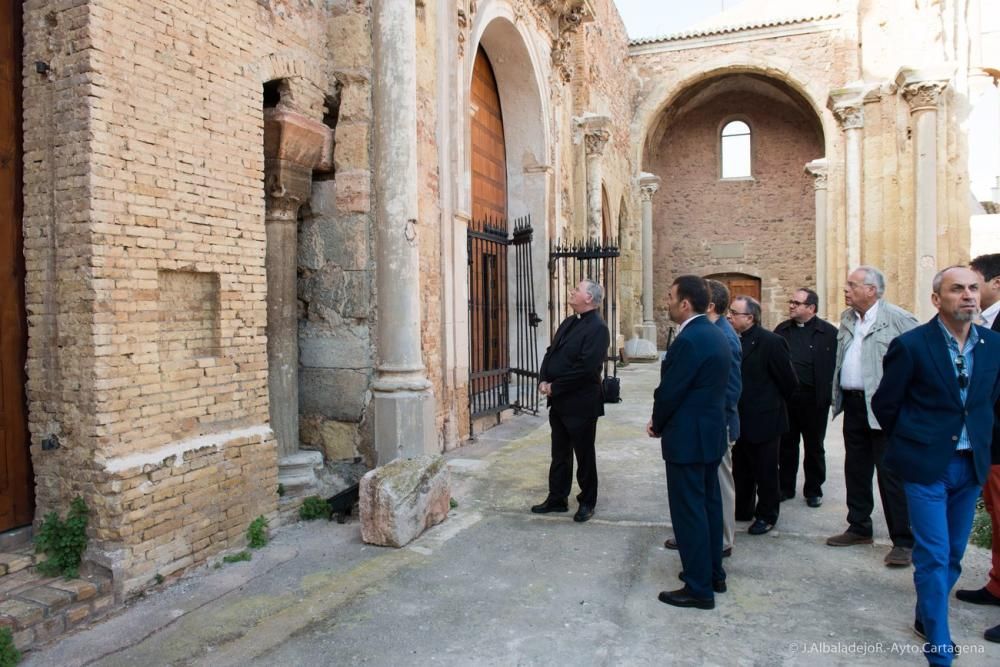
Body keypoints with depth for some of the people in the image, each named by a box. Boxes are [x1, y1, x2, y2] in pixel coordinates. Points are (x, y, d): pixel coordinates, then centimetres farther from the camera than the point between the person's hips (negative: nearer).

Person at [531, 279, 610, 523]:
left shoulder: (597, 328, -16)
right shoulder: (568, 322, 12)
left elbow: (586, 367, -24)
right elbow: (551, 352, 14)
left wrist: (555, 387, -18)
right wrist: (543, 380, -3)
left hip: (580, 403, -8)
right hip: (558, 401, 8)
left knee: (584, 455, 8)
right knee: (560, 453, 16)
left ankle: (587, 502, 23)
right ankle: (557, 499, 28)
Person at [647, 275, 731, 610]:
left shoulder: (688, 339, -22)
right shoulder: (716, 334, 9)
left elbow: (669, 391, -20)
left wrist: (657, 425, -1)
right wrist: (663, 422, 10)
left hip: (688, 438, -10)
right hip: (711, 432, 10)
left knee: (689, 511, 0)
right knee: (709, 504, 18)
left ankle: (698, 588, 9)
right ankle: (713, 573, 31)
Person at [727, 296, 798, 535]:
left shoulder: (770, 342, -17)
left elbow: (788, 381, -11)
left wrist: (775, 402, 2)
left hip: (763, 419, -6)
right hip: (741, 419, 6)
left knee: (765, 471, 9)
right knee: (741, 470, 18)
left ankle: (766, 515, 24)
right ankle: (742, 509, 33)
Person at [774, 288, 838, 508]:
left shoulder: (828, 332, -5)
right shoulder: (781, 330, 7)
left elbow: (835, 364, -8)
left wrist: (830, 394, -14)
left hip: (814, 399, -3)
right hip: (784, 397, 3)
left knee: (814, 446, 11)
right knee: (786, 444, 12)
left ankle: (813, 490, 25)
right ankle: (785, 487, 25)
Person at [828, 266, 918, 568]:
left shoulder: (898, 319, -12)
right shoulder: (847, 319, 12)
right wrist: (837, 396, 12)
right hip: (852, 404, 8)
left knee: (891, 474, -1)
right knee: (856, 469, 16)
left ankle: (903, 541, 10)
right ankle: (859, 528, 30)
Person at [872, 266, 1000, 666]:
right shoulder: (911, 345, -13)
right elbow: (885, 404, -3)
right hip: (927, 466, -5)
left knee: (953, 553, 17)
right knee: (933, 556, -3)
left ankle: (926, 617, 37)